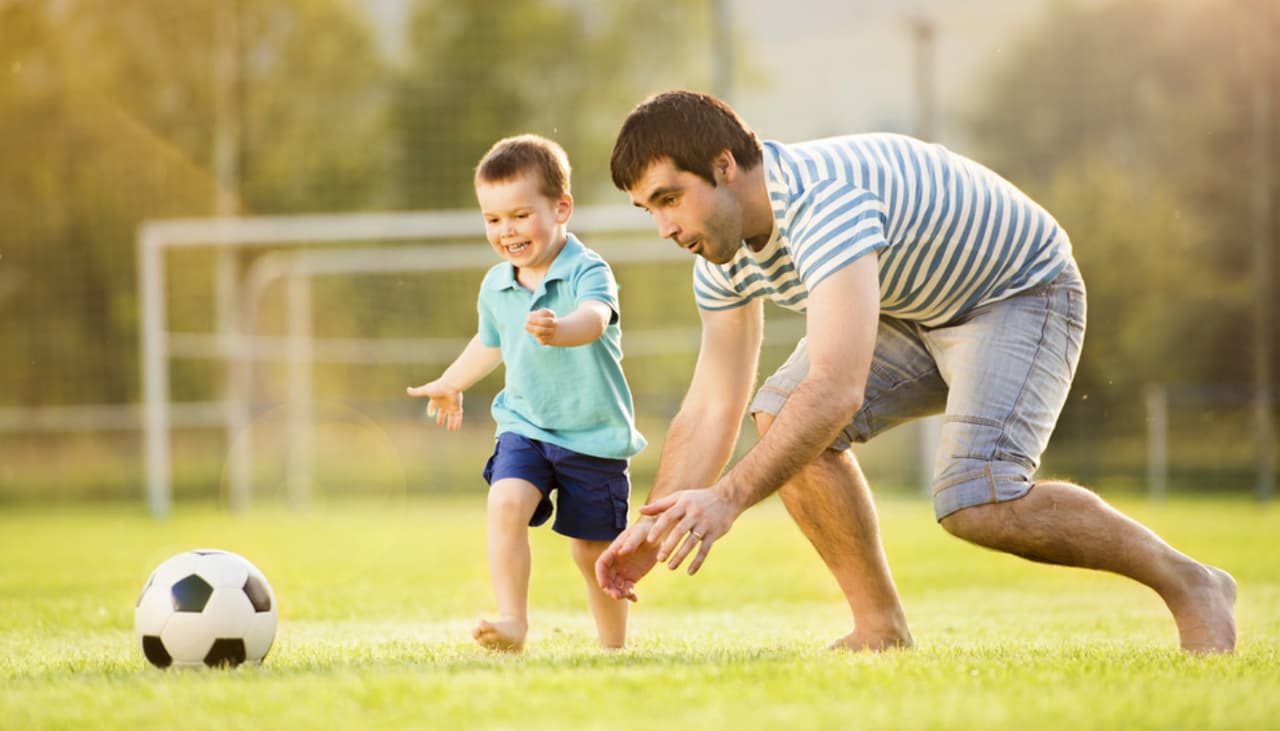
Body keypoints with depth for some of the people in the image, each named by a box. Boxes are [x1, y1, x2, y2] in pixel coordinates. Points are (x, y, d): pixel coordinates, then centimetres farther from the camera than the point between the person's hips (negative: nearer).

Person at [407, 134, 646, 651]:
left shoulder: (587, 272, -16)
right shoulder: (496, 286, 3)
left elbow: (595, 318, -40)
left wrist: (560, 330, -62)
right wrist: (450, 384, 42)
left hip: (595, 437, -4)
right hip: (525, 427, 4)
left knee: (593, 550, 5)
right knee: (505, 503, -24)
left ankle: (613, 645, 26)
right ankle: (512, 622, -24)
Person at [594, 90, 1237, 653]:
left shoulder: (824, 201, -36)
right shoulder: (723, 257, -6)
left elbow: (838, 388, -45)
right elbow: (710, 408, 0)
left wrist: (727, 498, -49)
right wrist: (652, 528, -11)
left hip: (1021, 292, -9)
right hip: (916, 310, 9)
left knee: (975, 501, -27)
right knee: (780, 416, -9)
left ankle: (1188, 585, -8)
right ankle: (882, 630, 0)